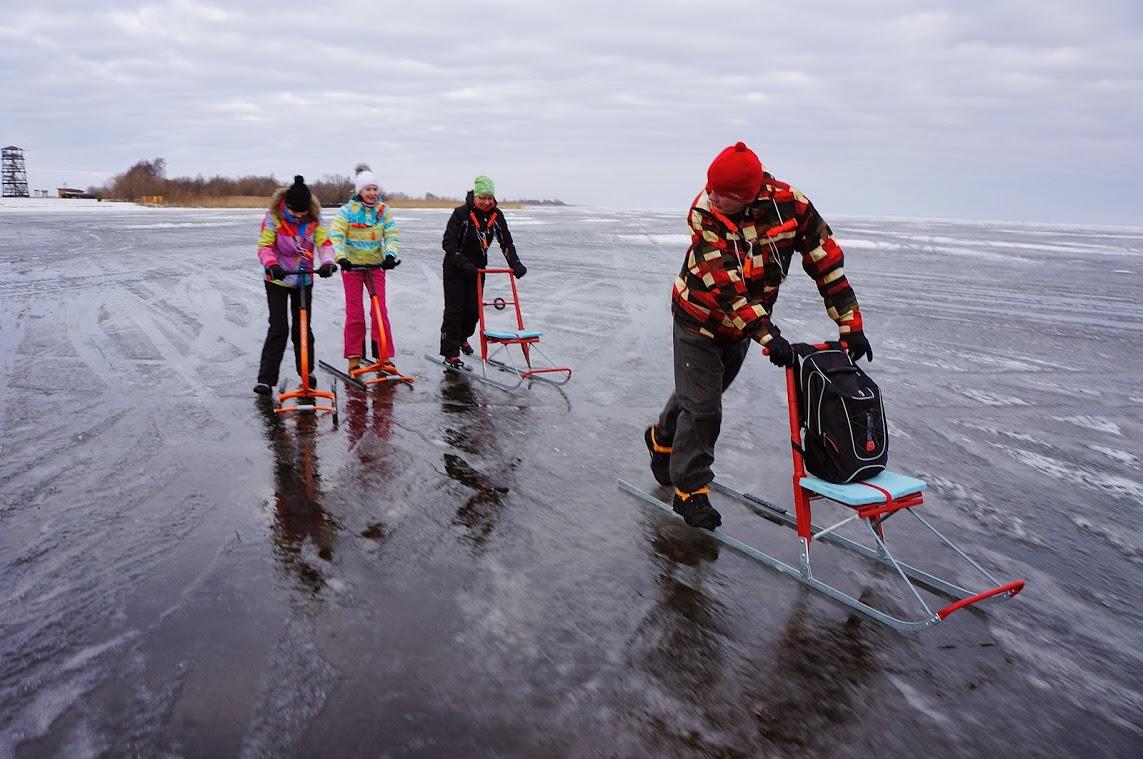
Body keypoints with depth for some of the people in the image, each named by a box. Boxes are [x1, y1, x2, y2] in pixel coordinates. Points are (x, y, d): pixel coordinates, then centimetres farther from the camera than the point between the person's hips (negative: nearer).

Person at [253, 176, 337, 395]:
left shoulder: (313, 219, -6)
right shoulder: (273, 218, -15)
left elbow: (324, 243, -11)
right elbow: (265, 246, -15)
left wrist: (328, 262, -31)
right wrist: (272, 265, -35)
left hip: (304, 280, 3)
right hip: (278, 280, -3)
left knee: (303, 327, 10)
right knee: (279, 328, -8)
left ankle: (307, 371, 26)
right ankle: (266, 379, -3)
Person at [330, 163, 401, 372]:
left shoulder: (383, 210, -1)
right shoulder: (347, 210, -10)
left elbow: (391, 235, -6)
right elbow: (335, 235, -17)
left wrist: (390, 254, -25)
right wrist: (341, 257, -33)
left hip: (376, 265, 2)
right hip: (352, 265, -2)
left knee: (380, 310, -1)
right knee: (355, 312, 2)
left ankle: (383, 355, 7)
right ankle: (354, 356, 12)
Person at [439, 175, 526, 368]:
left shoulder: (496, 216, -5)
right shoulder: (461, 213, -19)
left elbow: (506, 242, 0)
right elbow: (448, 243, -21)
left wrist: (515, 264, -15)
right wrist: (463, 264, -32)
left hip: (477, 267, 5)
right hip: (455, 267, -5)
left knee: (474, 309, 7)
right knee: (454, 309, -7)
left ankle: (462, 338, 37)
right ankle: (450, 354, -2)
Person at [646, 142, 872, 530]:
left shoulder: (788, 203, -20)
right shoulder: (704, 213, -26)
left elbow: (827, 261, -15)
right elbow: (723, 285, -32)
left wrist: (850, 326, -17)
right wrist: (768, 335, -39)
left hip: (744, 325, 4)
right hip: (699, 319, -4)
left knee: (702, 392, 20)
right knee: (702, 407, -5)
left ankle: (663, 437, 48)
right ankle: (690, 491, 11)